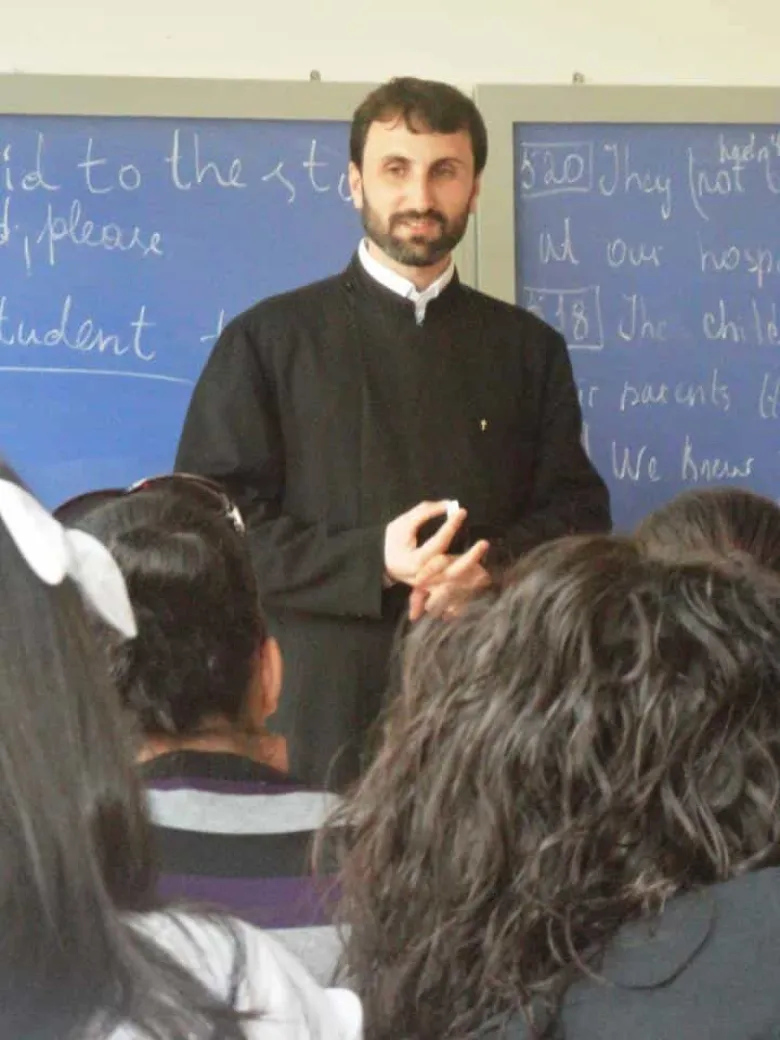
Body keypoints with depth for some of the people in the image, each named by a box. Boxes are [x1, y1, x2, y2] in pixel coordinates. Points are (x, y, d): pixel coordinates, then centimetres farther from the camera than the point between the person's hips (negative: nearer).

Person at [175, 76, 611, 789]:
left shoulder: (529, 347, 14)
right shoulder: (267, 341, 5)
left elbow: (578, 511, 12)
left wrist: (491, 567, -10)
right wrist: (374, 562, -14)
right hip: (325, 703, -2)